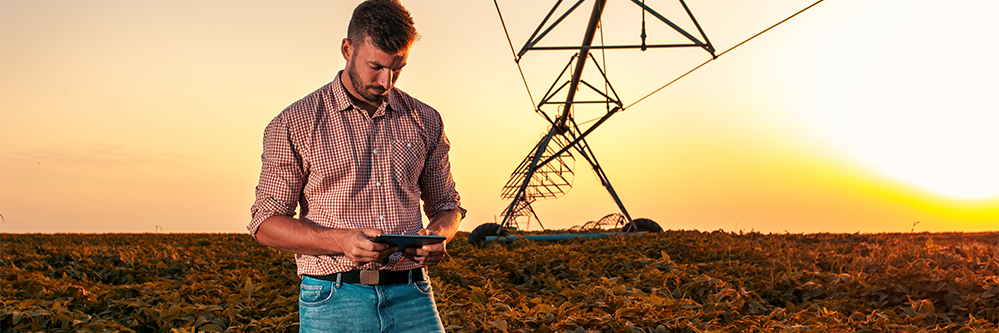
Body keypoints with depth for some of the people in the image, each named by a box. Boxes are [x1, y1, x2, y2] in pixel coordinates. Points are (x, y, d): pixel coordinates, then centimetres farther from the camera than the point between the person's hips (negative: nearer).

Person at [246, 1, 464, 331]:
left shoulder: (425, 121, 9)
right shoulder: (295, 124, -1)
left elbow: (445, 203, 19)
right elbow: (266, 222, -1)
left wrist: (438, 235, -6)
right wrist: (342, 241, -18)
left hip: (412, 299, 3)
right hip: (333, 301, -2)